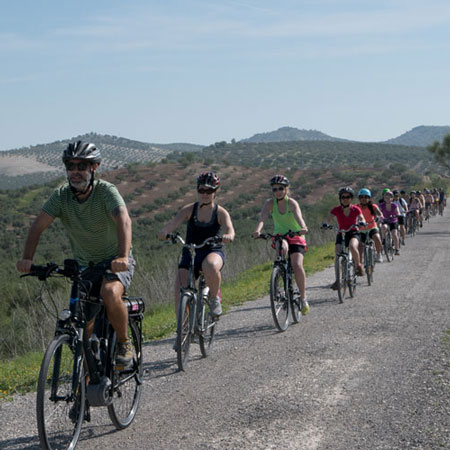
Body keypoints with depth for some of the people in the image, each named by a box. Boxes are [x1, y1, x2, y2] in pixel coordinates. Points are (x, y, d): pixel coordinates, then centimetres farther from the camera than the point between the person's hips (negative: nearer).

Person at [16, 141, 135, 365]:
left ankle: (124, 343, -11)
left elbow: (124, 220, -36)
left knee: (110, 293, -34)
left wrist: (123, 257, -53)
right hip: (85, 265, 4)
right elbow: (38, 226, -17)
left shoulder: (106, 190, -21)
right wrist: (27, 258, -35)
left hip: (115, 261, -4)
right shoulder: (61, 195, -9)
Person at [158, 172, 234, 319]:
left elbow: (229, 229, -20)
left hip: (213, 252, -2)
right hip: (190, 253, 2)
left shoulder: (220, 212, -2)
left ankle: (215, 298, -10)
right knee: (180, 300, -15)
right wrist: (164, 231, -38)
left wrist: (228, 236, -45)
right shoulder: (189, 210, 2)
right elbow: (174, 223, -14)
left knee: (210, 267, -39)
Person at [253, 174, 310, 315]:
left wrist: (303, 227, -57)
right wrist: (258, 230, -47)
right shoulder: (270, 203, -9)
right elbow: (262, 217, -26)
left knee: (297, 265, -21)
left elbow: (298, 216, -35)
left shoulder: (292, 203, -16)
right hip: (280, 236, 2)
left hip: (296, 237, -2)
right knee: (283, 246, -35)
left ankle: (303, 298, -6)